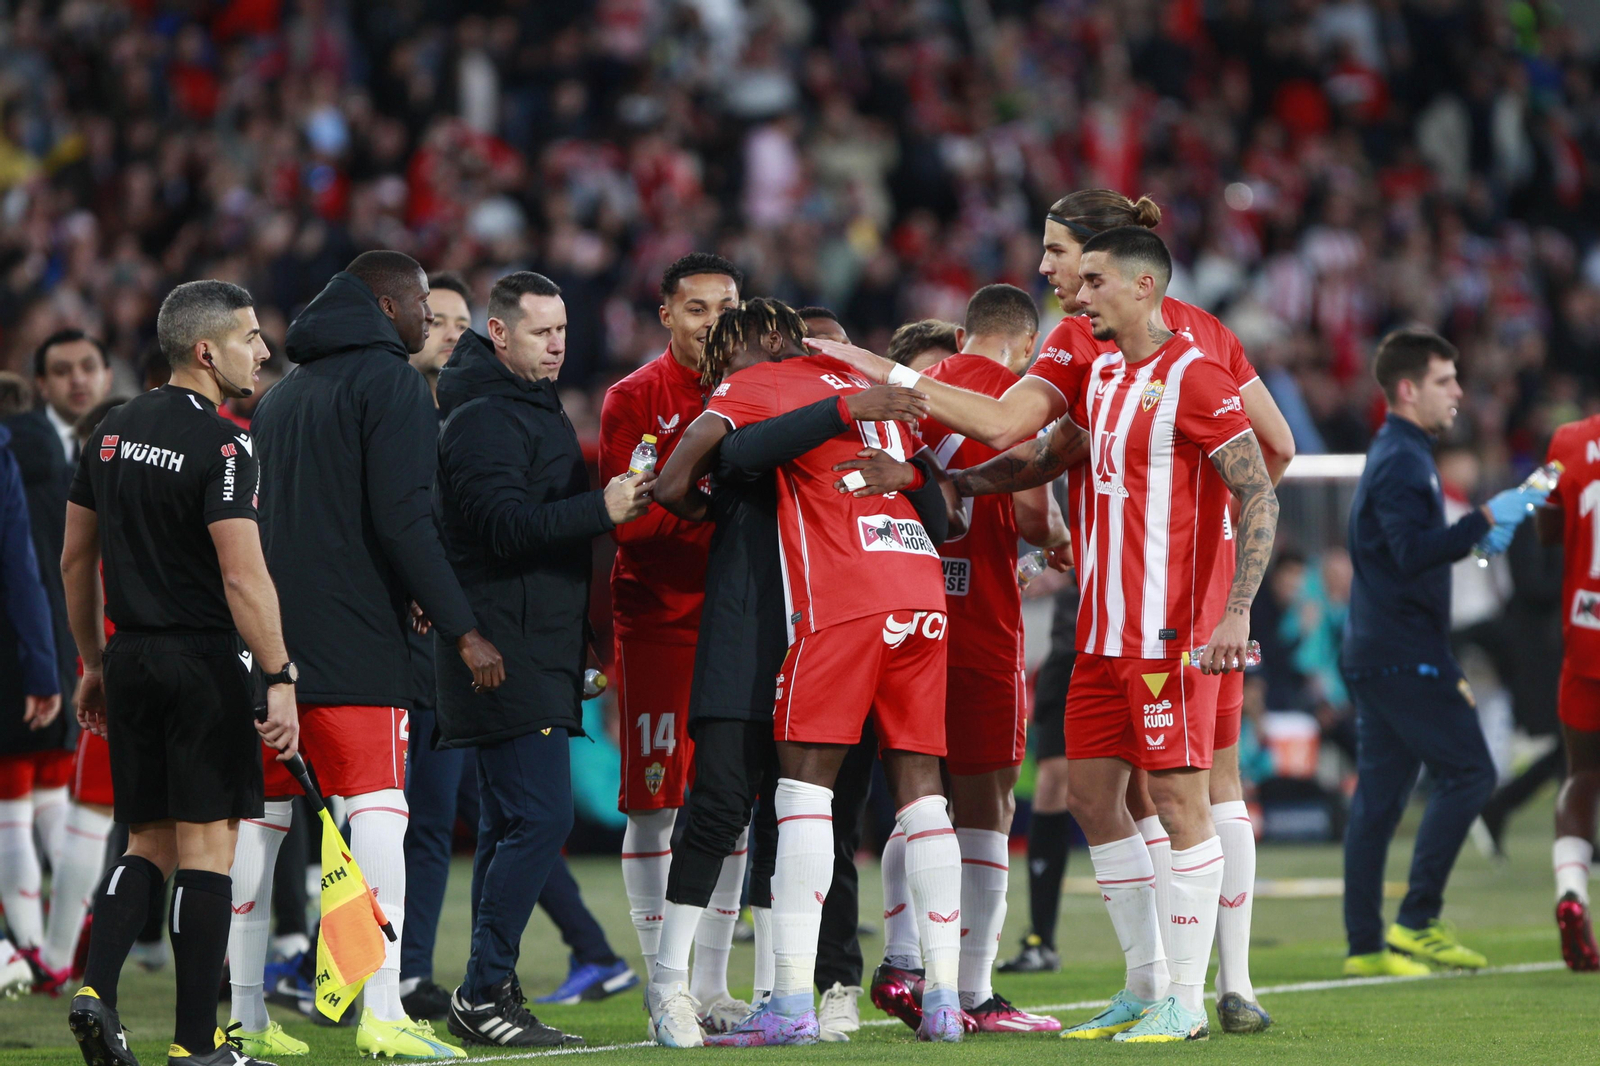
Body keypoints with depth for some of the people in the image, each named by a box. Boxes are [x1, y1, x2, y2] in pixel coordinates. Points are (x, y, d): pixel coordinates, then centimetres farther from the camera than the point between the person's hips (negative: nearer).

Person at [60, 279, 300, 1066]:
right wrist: (281, 681, -17)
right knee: (206, 848, -2)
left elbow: (75, 559, 15)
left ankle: (95, 990, -5)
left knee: (148, 844, 15)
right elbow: (243, 577, -19)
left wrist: (94, 664, 23)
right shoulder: (222, 446, -13)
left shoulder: (113, 432, 10)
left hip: (131, 661, 7)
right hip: (206, 662, -7)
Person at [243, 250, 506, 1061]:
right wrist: (461, 629, -13)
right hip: (351, 637, -8)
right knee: (378, 810, -8)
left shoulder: (286, 390, 20)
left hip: (270, 630, 8)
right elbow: (402, 518, -15)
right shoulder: (388, 381, -5)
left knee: (261, 812, 10)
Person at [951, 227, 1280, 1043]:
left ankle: (1184, 1001, -2)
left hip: (1168, 632, -9)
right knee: (1092, 794, 9)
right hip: (1103, 631, 9)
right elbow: (1046, 458, 30)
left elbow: (1259, 495, -15)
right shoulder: (1100, 378, 14)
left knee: (1179, 801, -6)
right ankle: (1144, 985, 17)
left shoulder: (1194, 379, -11)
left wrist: (1236, 610, -23)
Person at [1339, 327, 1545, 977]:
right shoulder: (1400, 461, -13)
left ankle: (1366, 944, 6)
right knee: (1468, 772, -8)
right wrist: (1486, 519, -26)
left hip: (1378, 654, 10)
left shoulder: (1397, 456, 20)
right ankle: (1416, 921, -9)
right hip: (1404, 654, -10)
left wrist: (1477, 535, 17)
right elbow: (1413, 552, -25)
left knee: (1379, 796, 7)